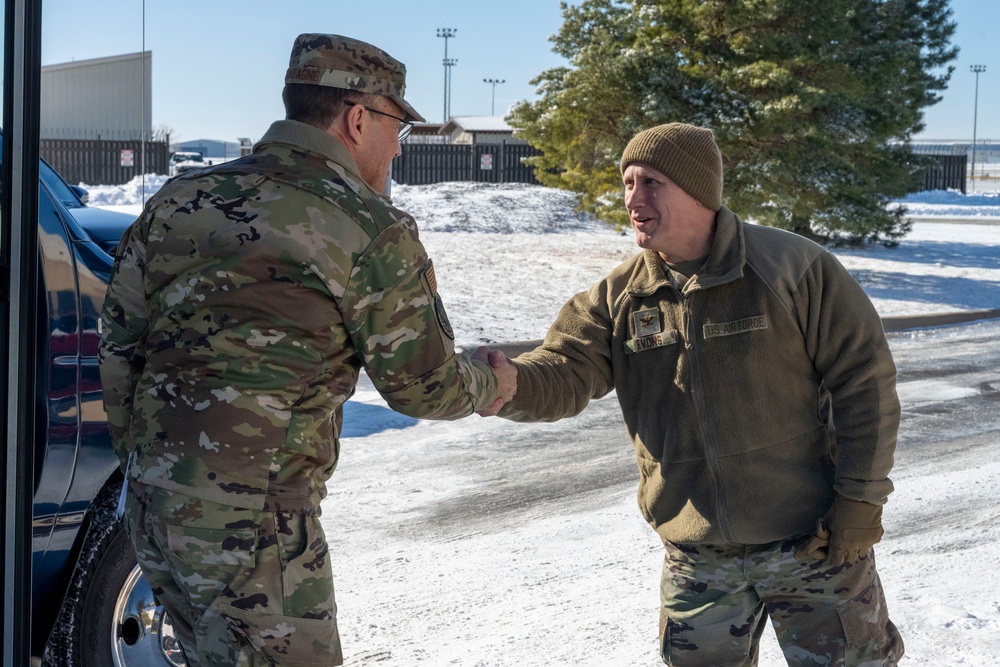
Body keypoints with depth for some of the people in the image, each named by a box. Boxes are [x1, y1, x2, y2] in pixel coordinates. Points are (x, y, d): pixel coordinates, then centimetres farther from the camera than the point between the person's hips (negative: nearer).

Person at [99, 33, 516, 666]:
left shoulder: (179, 199, 8)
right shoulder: (371, 229, -10)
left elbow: (119, 346, 12)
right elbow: (423, 384, -2)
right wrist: (490, 384, 19)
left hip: (154, 502, 7)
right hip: (252, 517, -7)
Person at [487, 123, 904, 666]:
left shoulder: (792, 268, -11)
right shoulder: (617, 298, 0)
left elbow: (864, 380, -8)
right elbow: (560, 377, -11)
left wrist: (860, 498, -11)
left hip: (814, 541, -3)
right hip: (698, 560, 4)